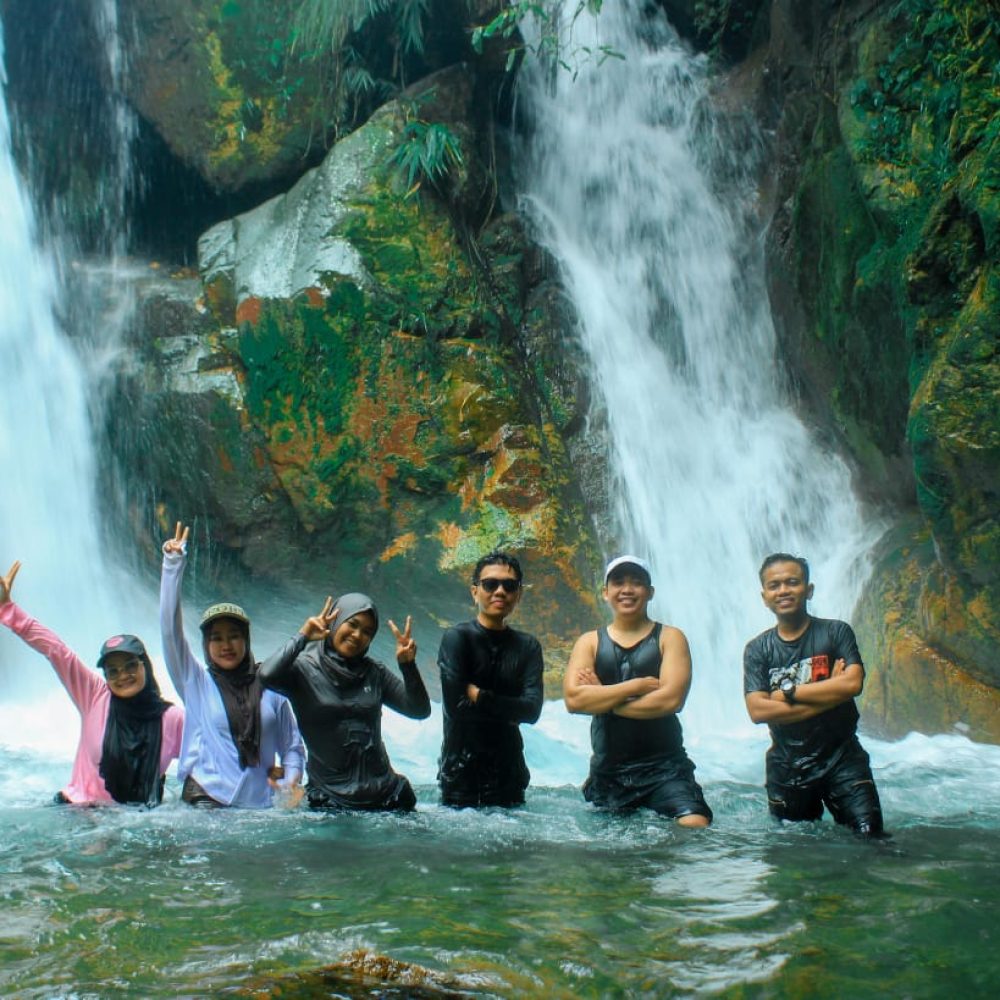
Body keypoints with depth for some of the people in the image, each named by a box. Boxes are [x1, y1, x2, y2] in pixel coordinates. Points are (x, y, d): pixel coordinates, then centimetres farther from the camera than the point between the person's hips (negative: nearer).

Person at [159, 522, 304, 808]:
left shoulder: (270, 689, 11)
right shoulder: (196, 682, 8)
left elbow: (292, 745, 16)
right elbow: (170, 629, -1)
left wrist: (290, 780, -5)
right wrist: (173, 565, -6)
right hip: (206, 799, -2)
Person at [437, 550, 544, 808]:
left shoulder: (528, 647, 5)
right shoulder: (456, 638, -7)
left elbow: (532, 710, -7)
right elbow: (455, 705, -19)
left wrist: (479, 696, -11)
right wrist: (506, 710, -8)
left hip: (508, 770, 4)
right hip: (461, 772, -4)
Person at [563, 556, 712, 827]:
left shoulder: (670, 638, 2)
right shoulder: (589, 642, 7)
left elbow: (671, 699, -14)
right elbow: (573, 698, -10)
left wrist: (602, 699, -9)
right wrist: (636, 686, -14)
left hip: (664, 767, -2)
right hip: (608, 772, 3)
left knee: (696, 829, -23)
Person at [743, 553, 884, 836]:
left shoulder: (836, 632, 0)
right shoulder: (757, 650, 2)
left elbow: (852, 683, -17)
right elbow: (757, 711, -12)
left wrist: (787, 692, -12)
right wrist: (827, 696, -15)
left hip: (842, 758, -2)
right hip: (786, 767, 2)